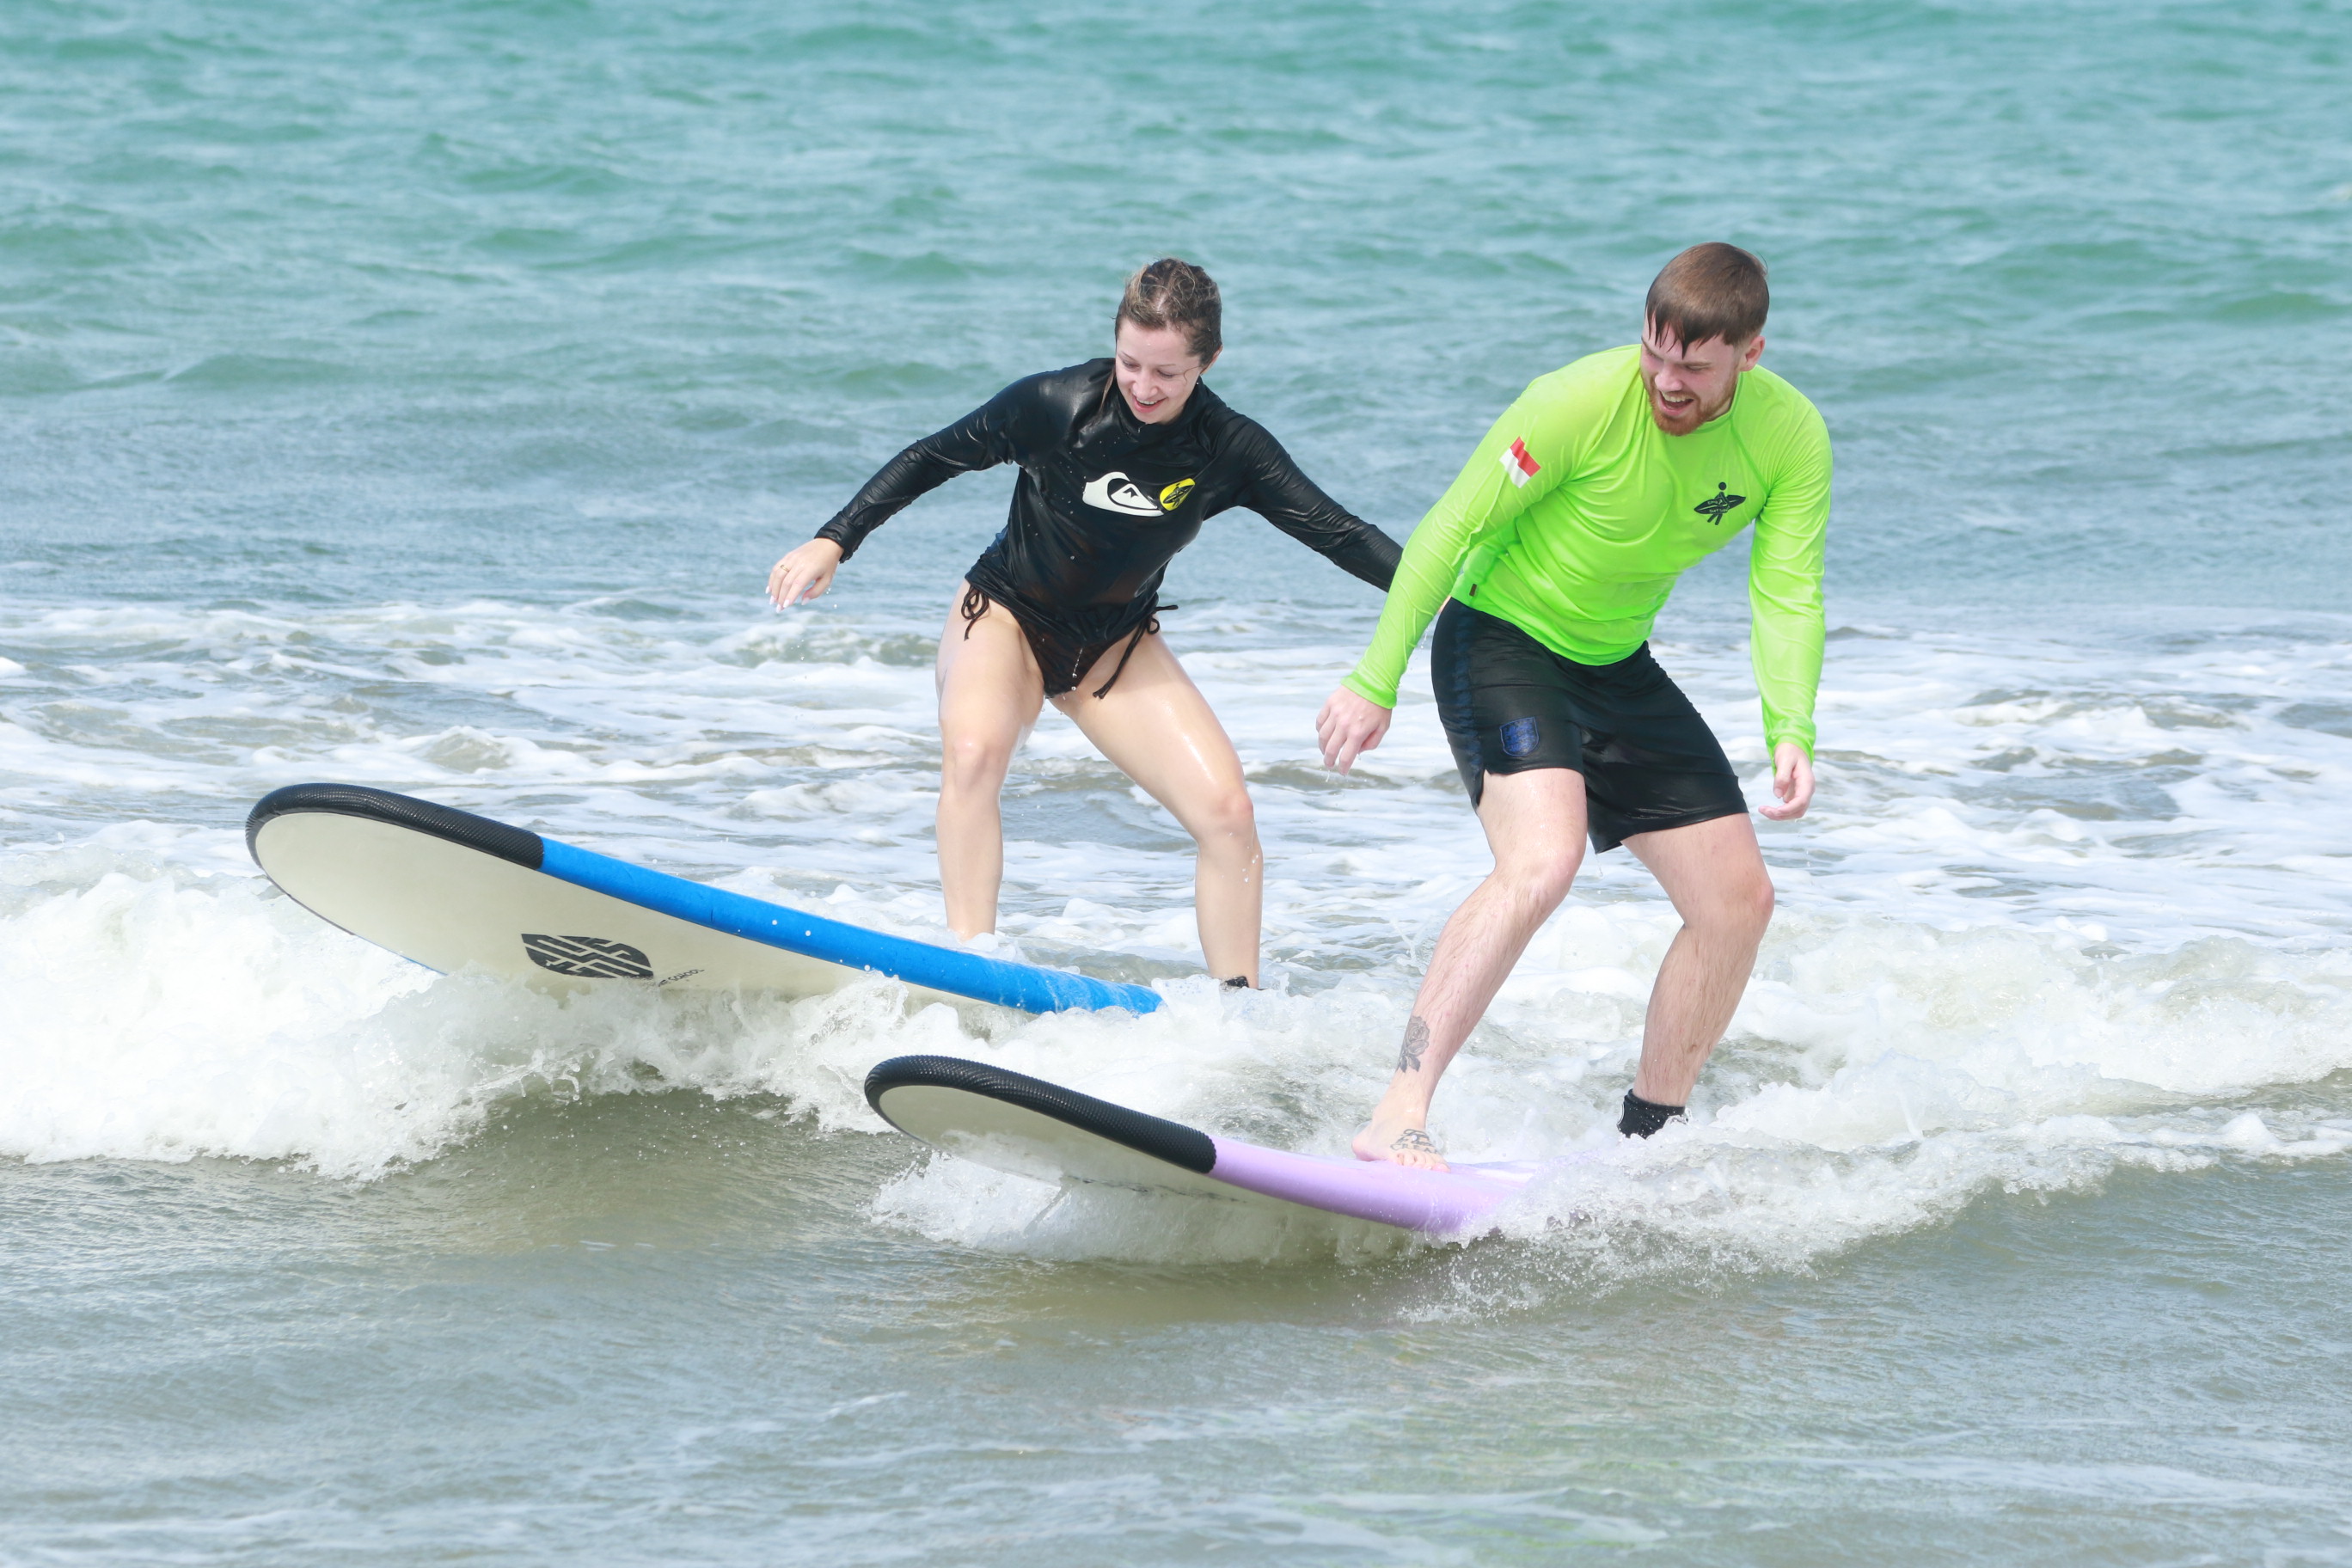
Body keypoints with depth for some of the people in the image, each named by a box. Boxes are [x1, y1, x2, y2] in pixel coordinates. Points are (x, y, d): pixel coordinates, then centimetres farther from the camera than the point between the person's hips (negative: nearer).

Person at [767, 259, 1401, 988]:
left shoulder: (1230, 449, -16)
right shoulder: (1055, 403, -22)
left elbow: (1335, 531, -13)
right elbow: (933, 458, -9)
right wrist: (833, 543, -12)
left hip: (1116, 641, 3)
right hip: (1007, 615, -3)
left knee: (1227, 812, -13)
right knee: (973, 750, -36)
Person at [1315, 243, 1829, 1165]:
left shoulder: (1791, 438, -11)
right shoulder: (1583, 404, -26)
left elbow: (1787, 594, -13)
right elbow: (1452, 529, -18)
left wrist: (1790, 732, -31)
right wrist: (1374, 682, -17)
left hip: (1615, 667, 7)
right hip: (1501, 639, -6)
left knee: (1738, 899, 3)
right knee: (1543, 860, -31)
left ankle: (1648, 1136, 19)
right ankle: (1397, 1120, -35)